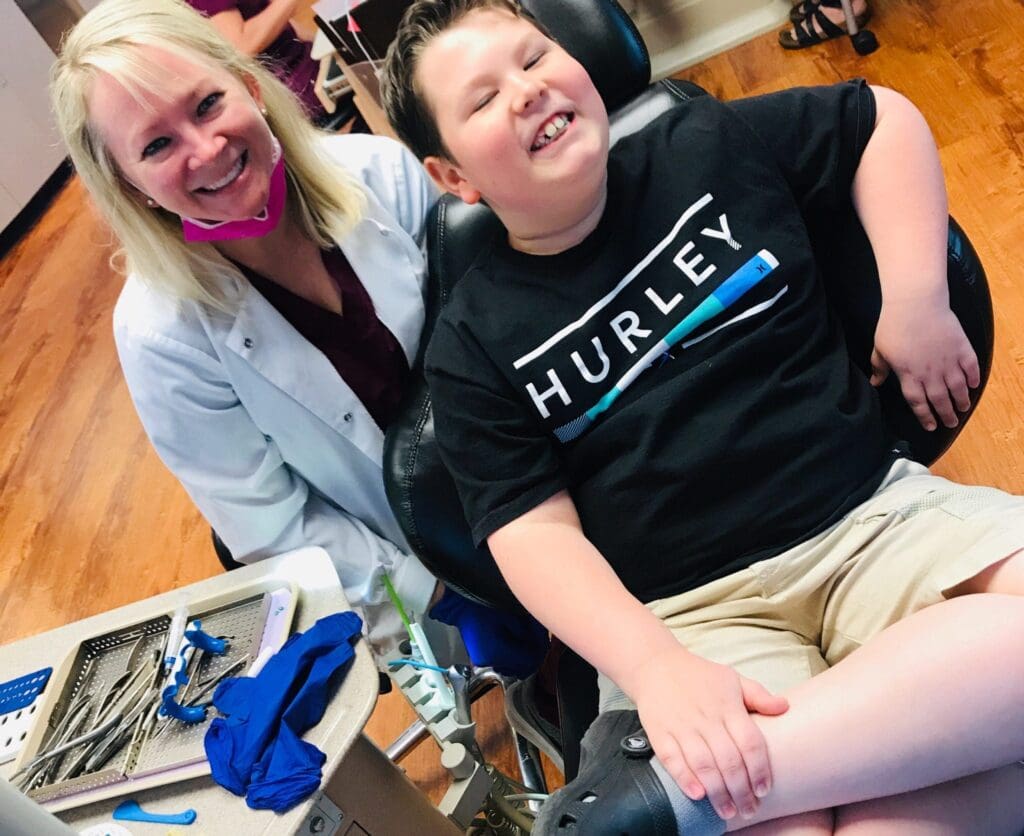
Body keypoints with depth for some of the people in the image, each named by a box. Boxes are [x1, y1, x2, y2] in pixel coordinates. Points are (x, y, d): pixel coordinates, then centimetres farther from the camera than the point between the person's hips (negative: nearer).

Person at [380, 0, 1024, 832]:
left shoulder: (707, 148, 7)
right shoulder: (473, 345, 1)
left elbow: (883, 118, 19)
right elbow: (535, 532, -5)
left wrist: (917, 301, 6)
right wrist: (658, 669, -22)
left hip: (877, 510, 5)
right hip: (691, 610, -4)